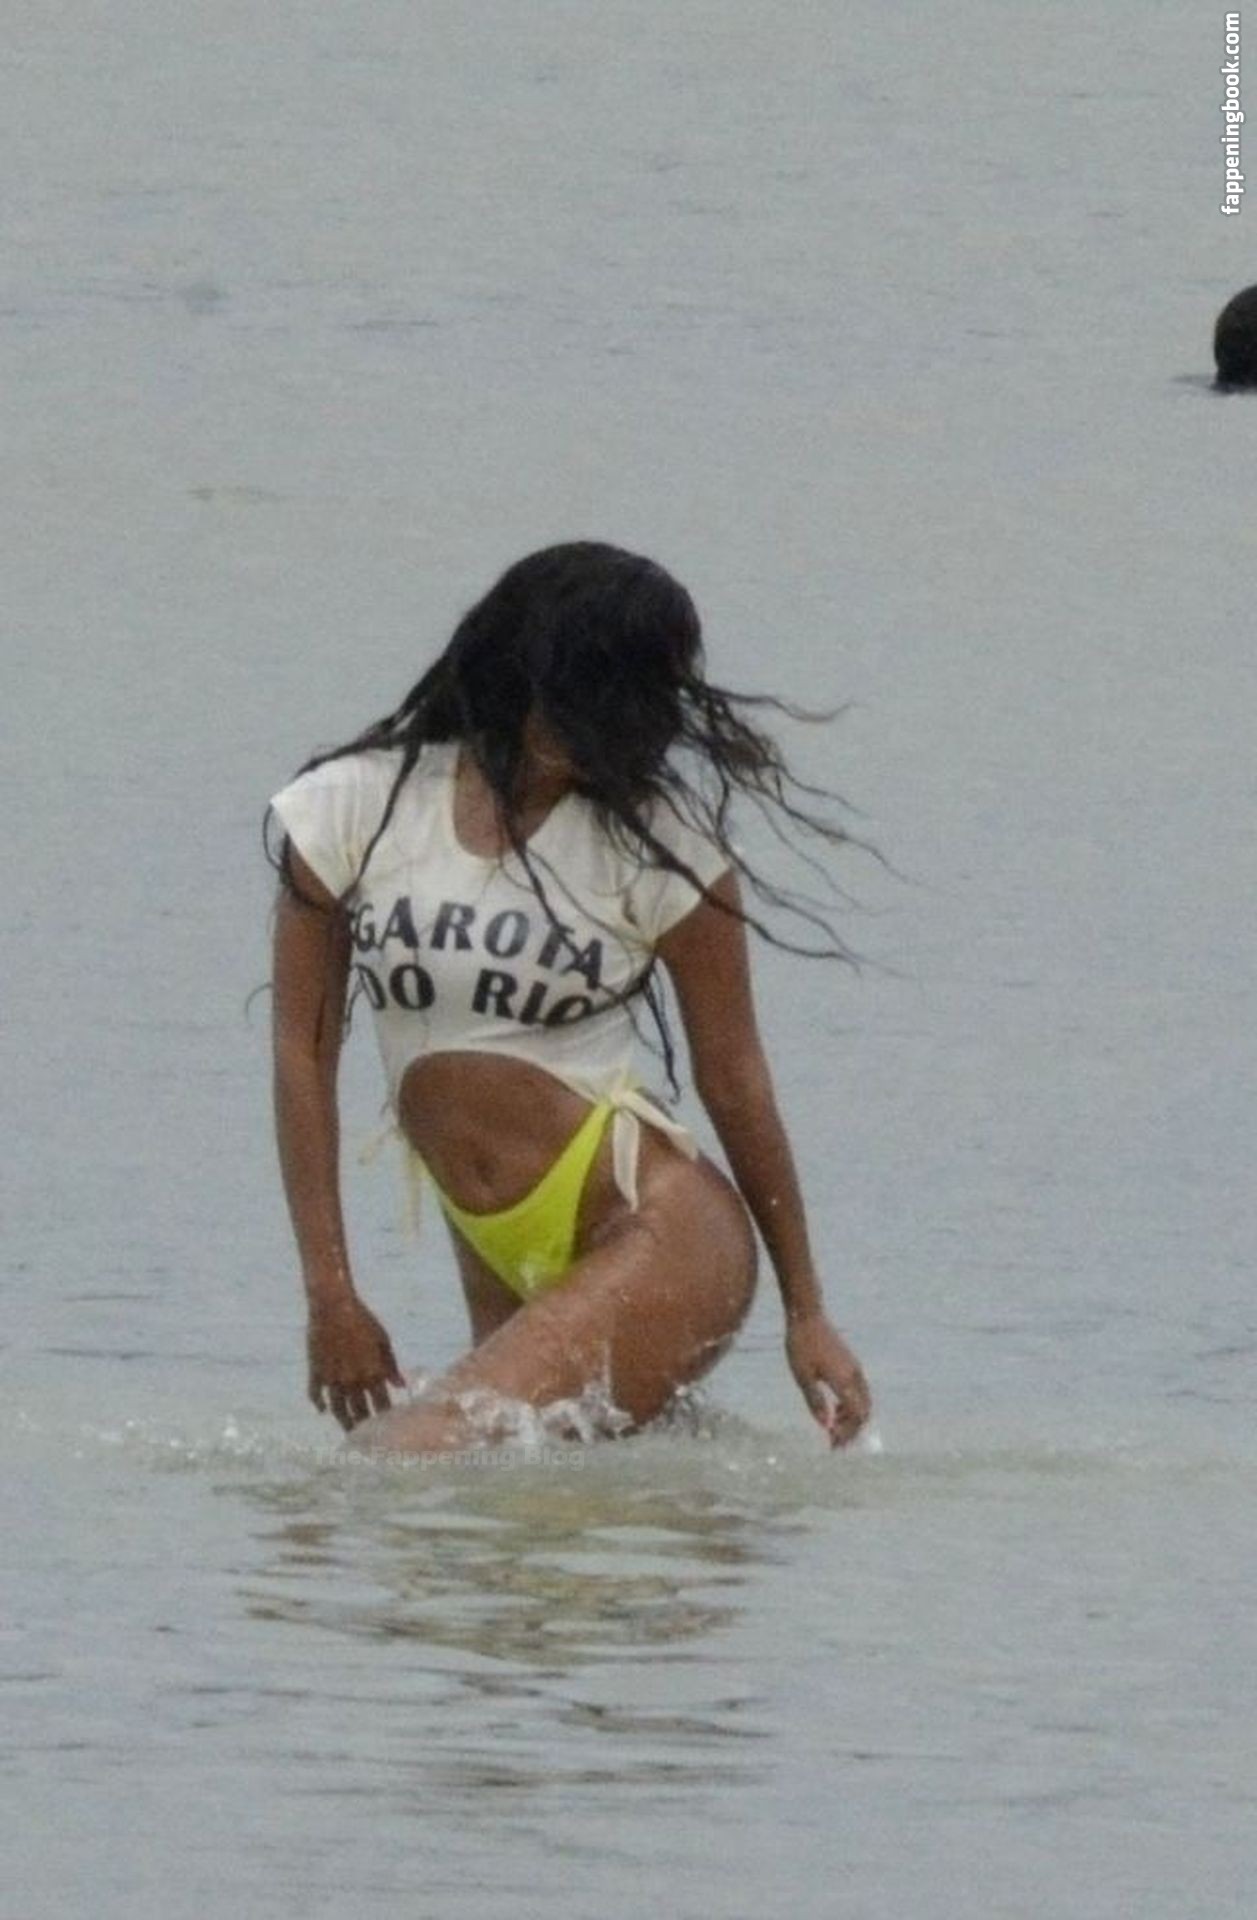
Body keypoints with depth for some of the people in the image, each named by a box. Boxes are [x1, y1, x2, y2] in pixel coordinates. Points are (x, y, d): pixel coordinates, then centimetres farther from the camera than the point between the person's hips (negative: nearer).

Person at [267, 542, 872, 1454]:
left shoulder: (659, 840, -4)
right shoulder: (352, 812, 2)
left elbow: (734, 1079, 1)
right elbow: (305, 1052, 4)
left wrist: (807, 1313, 6)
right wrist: (332, 1295, 0)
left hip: (658, 1233, -6)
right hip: (499, 1266, 6)